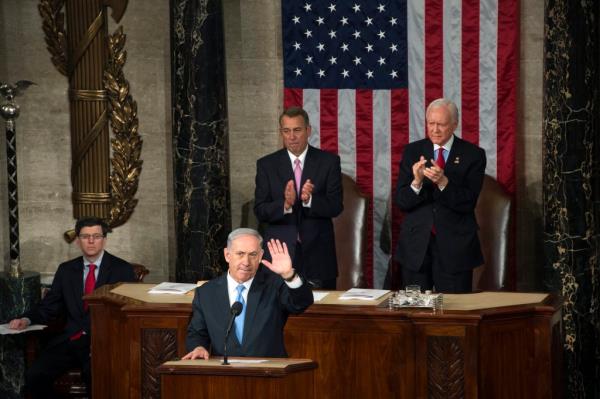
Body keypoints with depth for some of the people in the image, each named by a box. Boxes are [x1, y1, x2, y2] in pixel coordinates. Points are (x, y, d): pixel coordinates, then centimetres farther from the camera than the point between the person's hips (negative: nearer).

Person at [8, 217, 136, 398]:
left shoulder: (122, 269, 7)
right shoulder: (66, 270, 17)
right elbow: (49, 306, 17)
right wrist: (27, 319, -4)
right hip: (69, 340, 4)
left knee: (94, 374, -35)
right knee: (34, 376, -20)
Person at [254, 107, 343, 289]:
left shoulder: (328, 161, 2)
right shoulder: (266, 164, 4)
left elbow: (336, 206, -4)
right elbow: (260, 211, -2)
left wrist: (310, 200, -23)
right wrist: (285, 204, -22)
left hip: (318, 254, 0)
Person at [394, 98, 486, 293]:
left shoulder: (473, 155, -2)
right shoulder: (412, 151, 4)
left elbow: (468, 203, -10)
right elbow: (401, 202, -2)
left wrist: (443, 182, -26)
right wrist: (417, 182, -22)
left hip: (455, 247, -2)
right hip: (416, 246, 2)